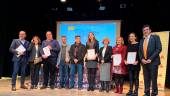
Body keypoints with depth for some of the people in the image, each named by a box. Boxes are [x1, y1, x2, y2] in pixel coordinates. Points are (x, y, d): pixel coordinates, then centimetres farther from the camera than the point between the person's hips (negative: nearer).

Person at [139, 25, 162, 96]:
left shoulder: (155, 37, 1)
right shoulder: (141, 40, 16)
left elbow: (159, 49, -9)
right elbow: (140, 51, 15)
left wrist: (150, 59, -15)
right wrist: (142, 59, -4)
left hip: (153, 61, -5)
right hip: (144, 62, 5)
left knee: (153, 79, -2)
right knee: (146, 79, 8)